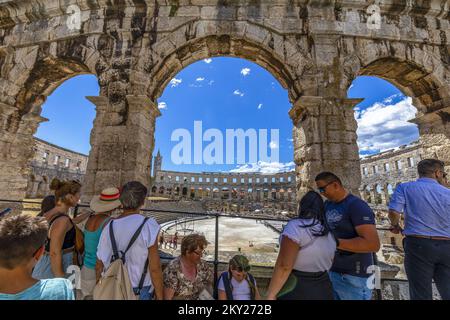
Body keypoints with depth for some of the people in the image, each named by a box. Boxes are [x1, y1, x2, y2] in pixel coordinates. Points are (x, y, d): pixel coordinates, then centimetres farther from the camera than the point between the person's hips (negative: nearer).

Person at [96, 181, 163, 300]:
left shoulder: (109, 226, -8)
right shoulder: (149, 226, -22)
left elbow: (99, 265, 1)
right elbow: (155, 268, -18)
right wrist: (159, 297, -5)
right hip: (140, 292, -4)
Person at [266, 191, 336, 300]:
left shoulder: (295, 226, -21)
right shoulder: (330, 236, 3)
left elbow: (284, 266, -24)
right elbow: (328, 264, 16)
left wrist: (271, 294, -15)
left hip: (296, 291, -6)